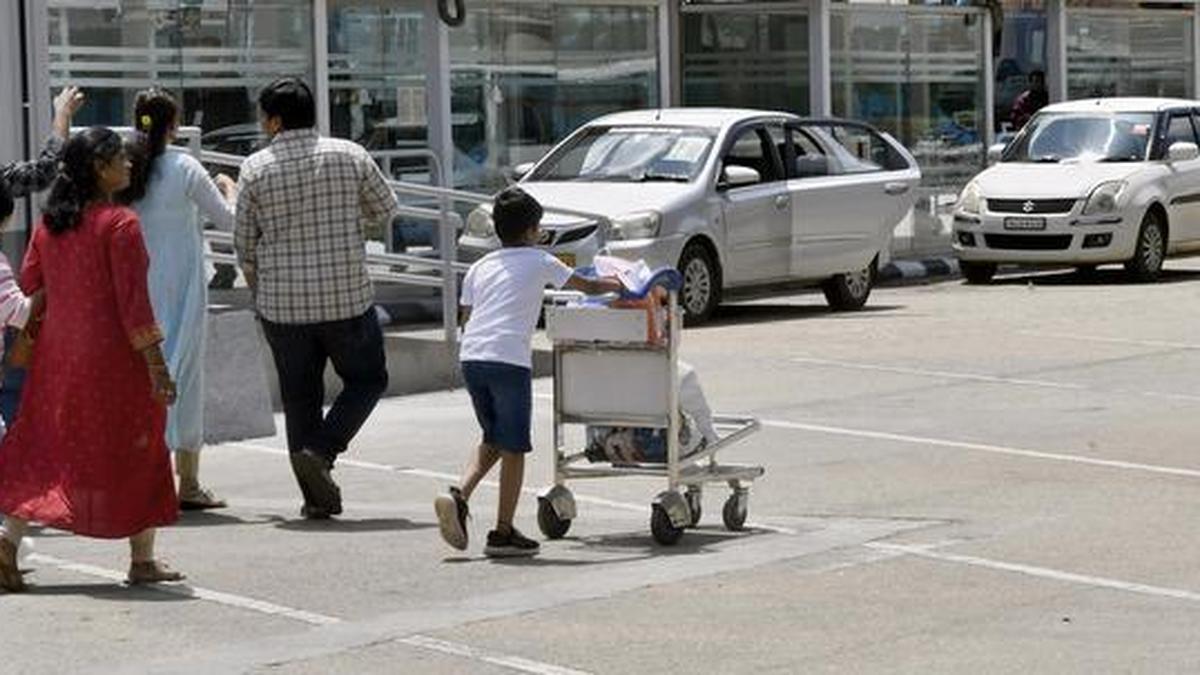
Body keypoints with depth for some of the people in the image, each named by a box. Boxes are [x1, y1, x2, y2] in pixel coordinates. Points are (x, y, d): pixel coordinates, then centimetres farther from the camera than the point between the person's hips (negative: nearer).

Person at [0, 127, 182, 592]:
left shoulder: (49, 224, 6)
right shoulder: (120, 224, -13)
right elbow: (133, 303, -16)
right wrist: (157, 367, -14)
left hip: (58, 353, 6)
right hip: (113, 357, -6)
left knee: (45, 449, 10)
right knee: (136, 452, 8)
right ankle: (142, 560, 14)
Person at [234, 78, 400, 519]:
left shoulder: (256, 169, -4)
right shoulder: (349, 156, -3)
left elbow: (244, 242, 2)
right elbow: (386, 211, 8)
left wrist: (257, 286, 20)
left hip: (282, 304, 1)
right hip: (347, 300, -1)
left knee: (299, 395, 11)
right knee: (367, 379, 17)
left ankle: (318, 497, 11)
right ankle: (321, 450, -5)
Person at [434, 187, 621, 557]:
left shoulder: (479, 267, 20)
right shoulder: (539, 262, 8)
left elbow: (466, 315, 18)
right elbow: (588, 287, 18)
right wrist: (618, 285, 36)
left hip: (470, 356, 5)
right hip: (508, 359, -5)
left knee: (492, 440, 21)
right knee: (513, 447, 4)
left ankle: (459, 496, -1)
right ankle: (503, 532, 6)